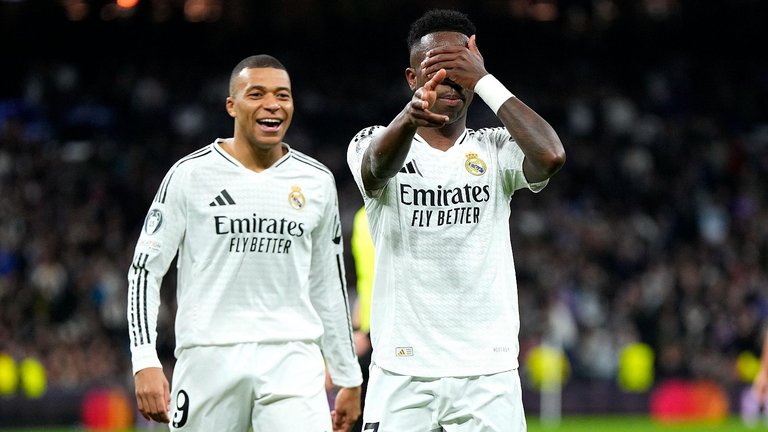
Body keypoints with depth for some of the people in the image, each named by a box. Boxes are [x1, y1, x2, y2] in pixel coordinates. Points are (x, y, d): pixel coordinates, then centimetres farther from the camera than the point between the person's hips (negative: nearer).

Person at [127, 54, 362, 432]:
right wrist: (145, 363, -10)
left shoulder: (317, 182, 10)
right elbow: (145, 269, 1)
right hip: (209, 358, -2)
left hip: (291, 360, 2)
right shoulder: (191, 175, 0)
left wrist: (348, 378, 18)